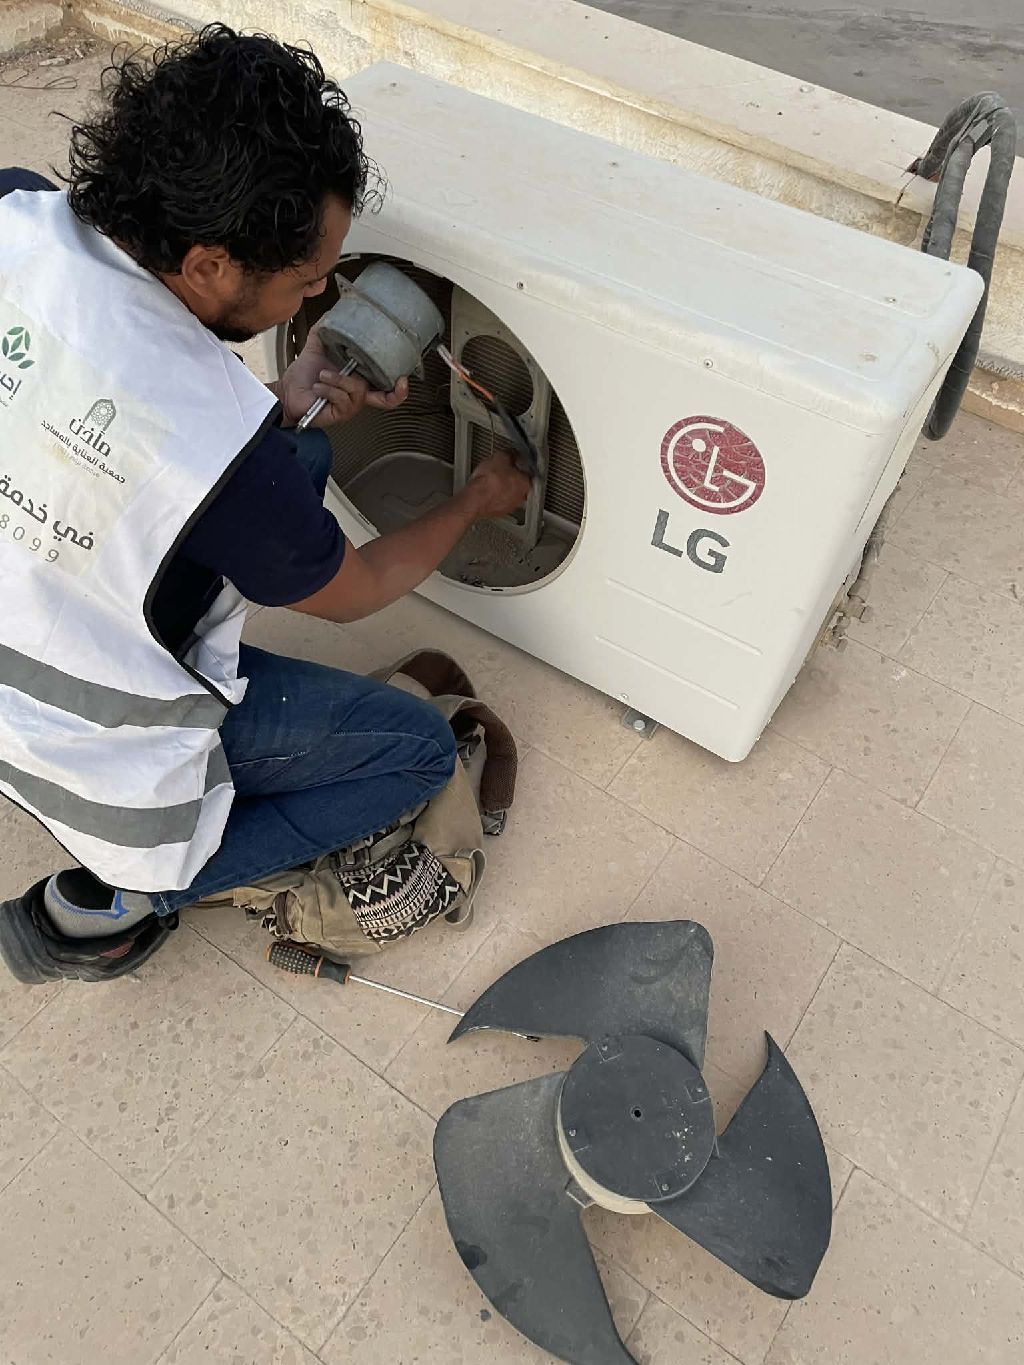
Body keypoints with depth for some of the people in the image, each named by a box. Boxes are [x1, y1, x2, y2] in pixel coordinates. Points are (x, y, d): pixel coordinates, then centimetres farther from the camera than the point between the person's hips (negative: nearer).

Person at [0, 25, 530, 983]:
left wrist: (286, 403, -9)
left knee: (302, 464, 12)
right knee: (420, 749, 6)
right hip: (109, 762, -7)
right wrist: (476, 502, 3)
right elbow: (350, 594, -14)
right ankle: (112, 902, 4)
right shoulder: (220, 446, -36)